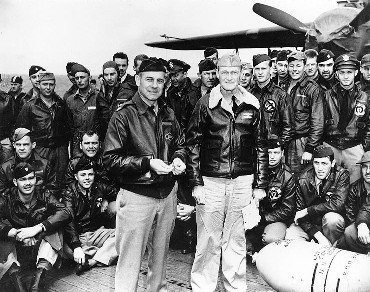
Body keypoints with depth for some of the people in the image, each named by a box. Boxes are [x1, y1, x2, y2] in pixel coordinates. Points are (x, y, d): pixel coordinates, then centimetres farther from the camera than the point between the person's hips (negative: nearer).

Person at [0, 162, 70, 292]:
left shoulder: (44, 196, -7)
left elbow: (65, 213, -23)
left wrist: (36, 229, -33)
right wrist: (16, 233, -41)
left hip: (41, 245, 0)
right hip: (16, 248, 0)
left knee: (54, 233, -27)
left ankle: (36, 280, -37)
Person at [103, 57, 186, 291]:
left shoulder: (169, 114, 8)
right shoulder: (124, 116, -10)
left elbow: (180, 145, 20)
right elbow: (111, 159, -13)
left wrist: (178, 158, -2)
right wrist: (147, 163, -22)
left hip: (167, 194, 6)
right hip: (137, 196, -6)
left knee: (160, 253, 21)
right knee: (130, 260, 1)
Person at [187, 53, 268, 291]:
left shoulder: (252, 106, 6)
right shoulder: (205, 104, 1)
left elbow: (261, 147, 9)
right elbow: (193, 144, 0)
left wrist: (260, 185, 5)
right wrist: (196, 182, -5)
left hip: (242, 182, 2)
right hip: (210, 182, -1)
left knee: (236, 241, 11)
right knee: (208, 240, 5)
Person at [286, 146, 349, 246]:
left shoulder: (342, 175, -14)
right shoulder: (303, 179, -10)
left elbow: (337, 204, -26)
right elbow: (299, 210, -9)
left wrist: (307, 211, -22)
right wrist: (317, 234, -22)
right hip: (309, 223, 1)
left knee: (332, 218, -35)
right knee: (290, 236, -25)